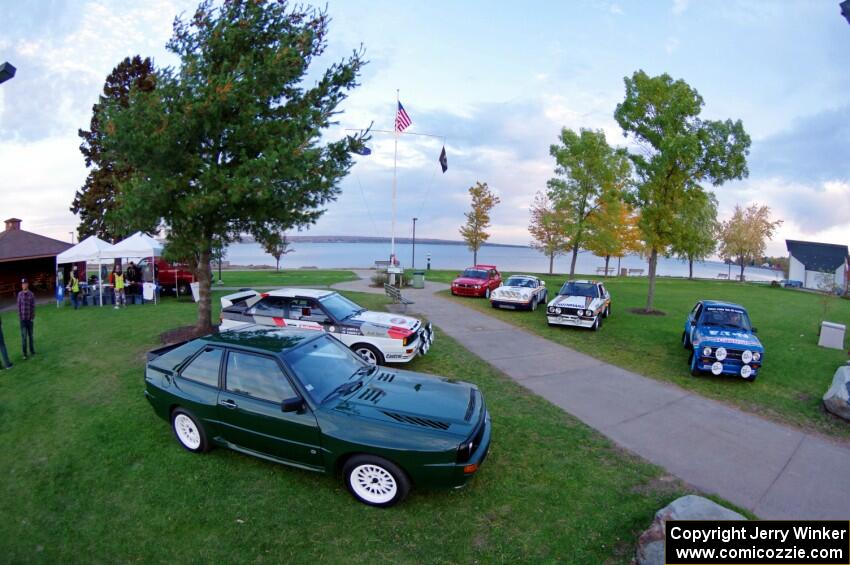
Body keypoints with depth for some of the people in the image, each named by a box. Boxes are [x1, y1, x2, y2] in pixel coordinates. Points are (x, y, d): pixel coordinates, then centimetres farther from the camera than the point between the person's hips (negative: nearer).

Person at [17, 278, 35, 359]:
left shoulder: (31, 294, -4)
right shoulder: (20, 294, -3)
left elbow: (33, 307, -1)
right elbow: (19, 306, 0)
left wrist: (33, 317, -4)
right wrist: (19, 316, -3)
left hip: (29, 318, 0)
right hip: (22, 319, 0)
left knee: (30, 335, 12)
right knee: (24, 336, -3)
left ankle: (32, 350, 25)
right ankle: (25, 353, 3)